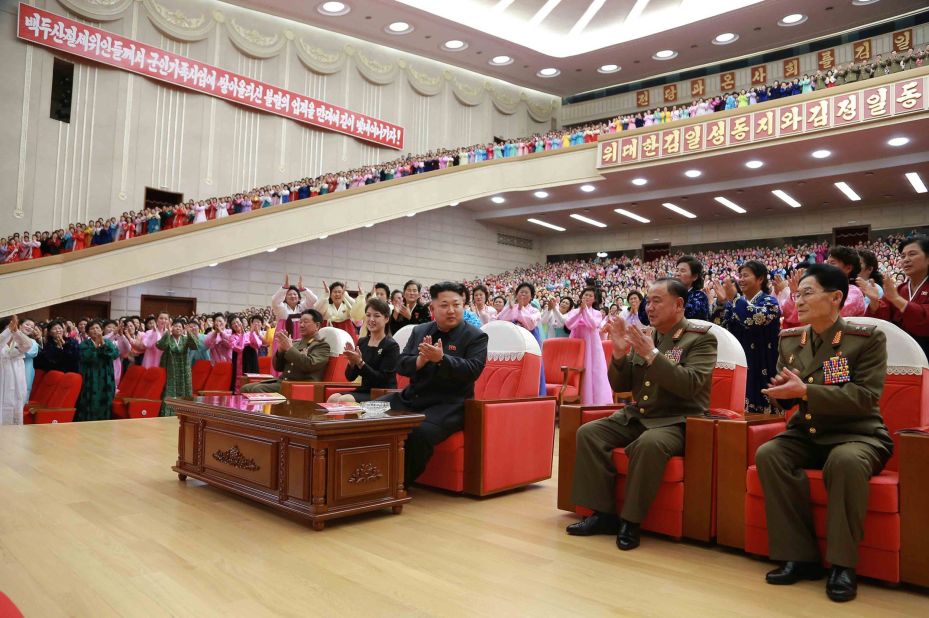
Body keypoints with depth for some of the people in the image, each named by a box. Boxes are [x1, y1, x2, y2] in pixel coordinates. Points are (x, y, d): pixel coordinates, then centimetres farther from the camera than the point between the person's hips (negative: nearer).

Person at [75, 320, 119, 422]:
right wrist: (95, 346, -25)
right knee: (90, 407, -5)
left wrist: (103, 344, -18)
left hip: (106, 381, 3)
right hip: (90, 381, -2)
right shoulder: (84, 344, 2)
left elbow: (115, 354, -9)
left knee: (104, 406, 7)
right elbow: (85, 357, -18)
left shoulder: (108, 343, 10)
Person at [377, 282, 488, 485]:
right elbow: (401, 365, 8)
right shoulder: (419, 331, 15)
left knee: (420, 433, -34)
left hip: (448, 404, -5)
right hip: (411, 398, 6)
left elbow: (472, 371, -13)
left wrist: (441, 358, -25)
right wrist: (420, 360, -13)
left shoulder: (476, 337, 1)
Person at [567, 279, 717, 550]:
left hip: (676, 422, -6)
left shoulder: (701, 338, -6)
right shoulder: (644, 337, 10)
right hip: (636, 416, 6)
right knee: (588, 433, -13)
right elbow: (620, 385, 10)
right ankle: (603, 513, -8)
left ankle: (631, 520, -20)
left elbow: (689, 385, -21)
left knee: (648, 444, -37)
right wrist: (619, 353, -8)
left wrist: (652, 354, -25)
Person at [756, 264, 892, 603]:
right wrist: (781, 389, -14)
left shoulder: (868, 338, -9)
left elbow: (866, 397, -19)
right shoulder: (790, 339, 6)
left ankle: (842, 564, -21)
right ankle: (799, 556, -17)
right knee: (768, 454, -25)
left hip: (857, 435, -5)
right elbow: (785, 399, 12)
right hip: (806, 435, 5)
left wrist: (806, 391, -27)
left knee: (846, 461, -38)